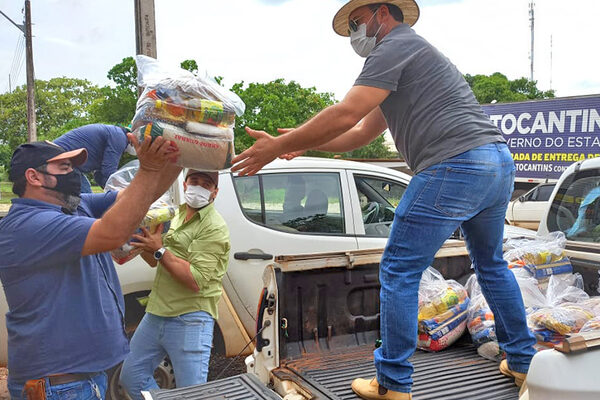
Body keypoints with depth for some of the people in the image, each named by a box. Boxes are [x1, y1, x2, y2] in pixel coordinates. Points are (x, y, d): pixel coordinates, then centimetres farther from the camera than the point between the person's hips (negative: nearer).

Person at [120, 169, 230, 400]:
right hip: (156, 313, 9)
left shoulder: (214, 228, -13)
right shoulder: (177, 215, 14)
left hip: (190, 321, -8)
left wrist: (160, 250, -20)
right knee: (130, 376, 17)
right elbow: (154, 262, 21)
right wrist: (142, 242, 2)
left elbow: (196, 281, -23)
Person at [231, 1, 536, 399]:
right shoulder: (415, 55, 30)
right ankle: (522, 363, 36)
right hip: (500, 162, 11)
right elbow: (361, 132, 27)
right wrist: (302, 142, 19)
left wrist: (277, 146, -6)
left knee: (399, 272, -2)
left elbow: (345, 115, -14)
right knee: (491, 264, 24)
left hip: (455, 166, -11)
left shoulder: (396, 46, -1)